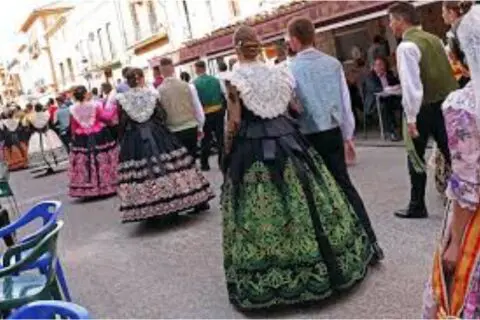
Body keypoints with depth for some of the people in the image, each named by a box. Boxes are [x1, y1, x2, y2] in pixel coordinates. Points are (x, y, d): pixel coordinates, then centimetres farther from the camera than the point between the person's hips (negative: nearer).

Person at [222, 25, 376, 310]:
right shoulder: (279, 72, 4)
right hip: (287, 139, 4)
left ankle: (263, 280, 10)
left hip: (251, 147, -4)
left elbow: (235, 121, -10)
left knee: (261, 207, 1)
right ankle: (325, 265, 23)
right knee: (300, 200, 11)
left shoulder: (235, 79, -8)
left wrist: (228, 151, 2)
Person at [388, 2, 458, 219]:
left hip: (425, 107, -7)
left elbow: (411, 85, -20)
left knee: (416, 157, 7)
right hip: (446, 102, 7)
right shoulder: (433, 39, 11)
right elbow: (446, 72, 14)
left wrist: (411, 118, -17)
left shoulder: (406, 46, -14)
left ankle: (417, 207, 16)